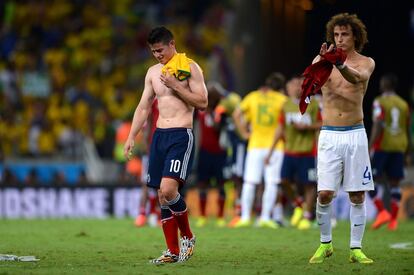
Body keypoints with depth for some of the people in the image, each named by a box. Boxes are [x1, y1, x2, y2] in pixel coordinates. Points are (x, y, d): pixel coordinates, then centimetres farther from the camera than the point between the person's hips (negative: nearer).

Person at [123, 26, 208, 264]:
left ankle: (188, 236, 0)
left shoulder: (190, 67, -3)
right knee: (162, 195, 4)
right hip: (159, 135, 7)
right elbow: (143, 107, 19)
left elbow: (202, 102, -9)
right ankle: (173, 251, 10)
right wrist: (131, 137, 12)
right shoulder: (153, 72, 15)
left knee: (168, 189, -21)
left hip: (181, 136, -7)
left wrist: (176, 86, -15)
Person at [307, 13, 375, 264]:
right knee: (325, 194, -7)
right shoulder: (323, 59, 4)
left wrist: (340, 65, -44)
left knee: (358, 195, 1)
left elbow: (357, 78, -22)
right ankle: (325, 244, 11)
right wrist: (323, 62, -43)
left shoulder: (366, 62, 2)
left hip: (355, 135, 0)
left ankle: (356, 248, 9)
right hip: (330, 135, 0)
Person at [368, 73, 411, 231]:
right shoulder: (404, 104, 12)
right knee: (395, 182, 7)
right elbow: (407, 130, 17)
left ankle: (382, 211, -12)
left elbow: (377, 125, -17)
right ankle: (393, 219, 2)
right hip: (399, 147, 5)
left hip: (382, 146, -5)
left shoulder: (379, 102, -6)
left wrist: (370, 147, -18)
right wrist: (408, 153, 23)